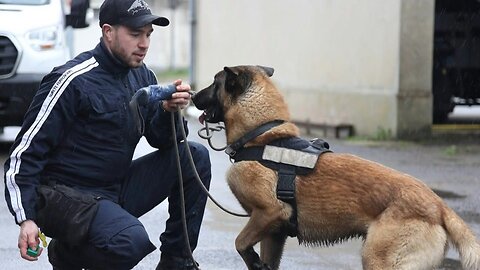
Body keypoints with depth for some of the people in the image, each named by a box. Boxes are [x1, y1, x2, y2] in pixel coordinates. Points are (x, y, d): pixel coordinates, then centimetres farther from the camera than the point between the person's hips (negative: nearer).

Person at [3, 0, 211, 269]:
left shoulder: (143, 77, 5)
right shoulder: (74, 80, -17)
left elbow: (161, 140, 8)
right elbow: (26, 152, -17)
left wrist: (169, 111, -15)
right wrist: (26, 219, -26)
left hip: (118, 189, 8)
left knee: (195, 156, -3)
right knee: (132, 240, -34)